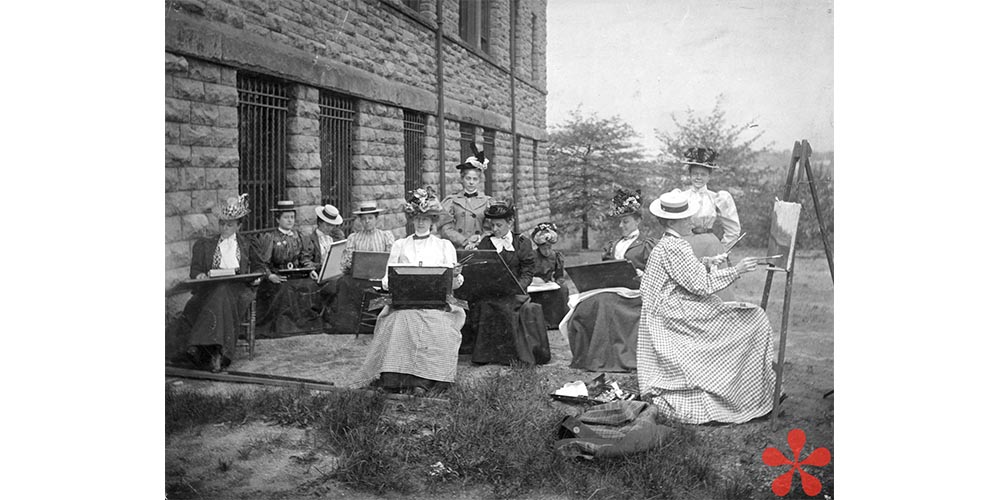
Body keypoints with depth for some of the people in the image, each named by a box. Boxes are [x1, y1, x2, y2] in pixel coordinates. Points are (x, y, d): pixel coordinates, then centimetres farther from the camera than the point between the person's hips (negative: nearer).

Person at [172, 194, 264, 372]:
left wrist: (257, 277, -1)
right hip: (211, 287, 1)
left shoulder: (246, 244, 22)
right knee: (220, 297, -36)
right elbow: (195, 269, 13)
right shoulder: (204, 244, 20)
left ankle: (217, 352, -44)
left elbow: (258, 266, 22)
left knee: (223, 295, -36)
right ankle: (216, 353, -44)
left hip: (237, 287, -1)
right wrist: (199, 275, -11)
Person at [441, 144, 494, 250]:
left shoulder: (487, 201, 13)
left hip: (481, 248, 0)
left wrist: (480, 238, -9)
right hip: (458, 248, 0)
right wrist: (465, 241, -9)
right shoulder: (451, 200, 10)